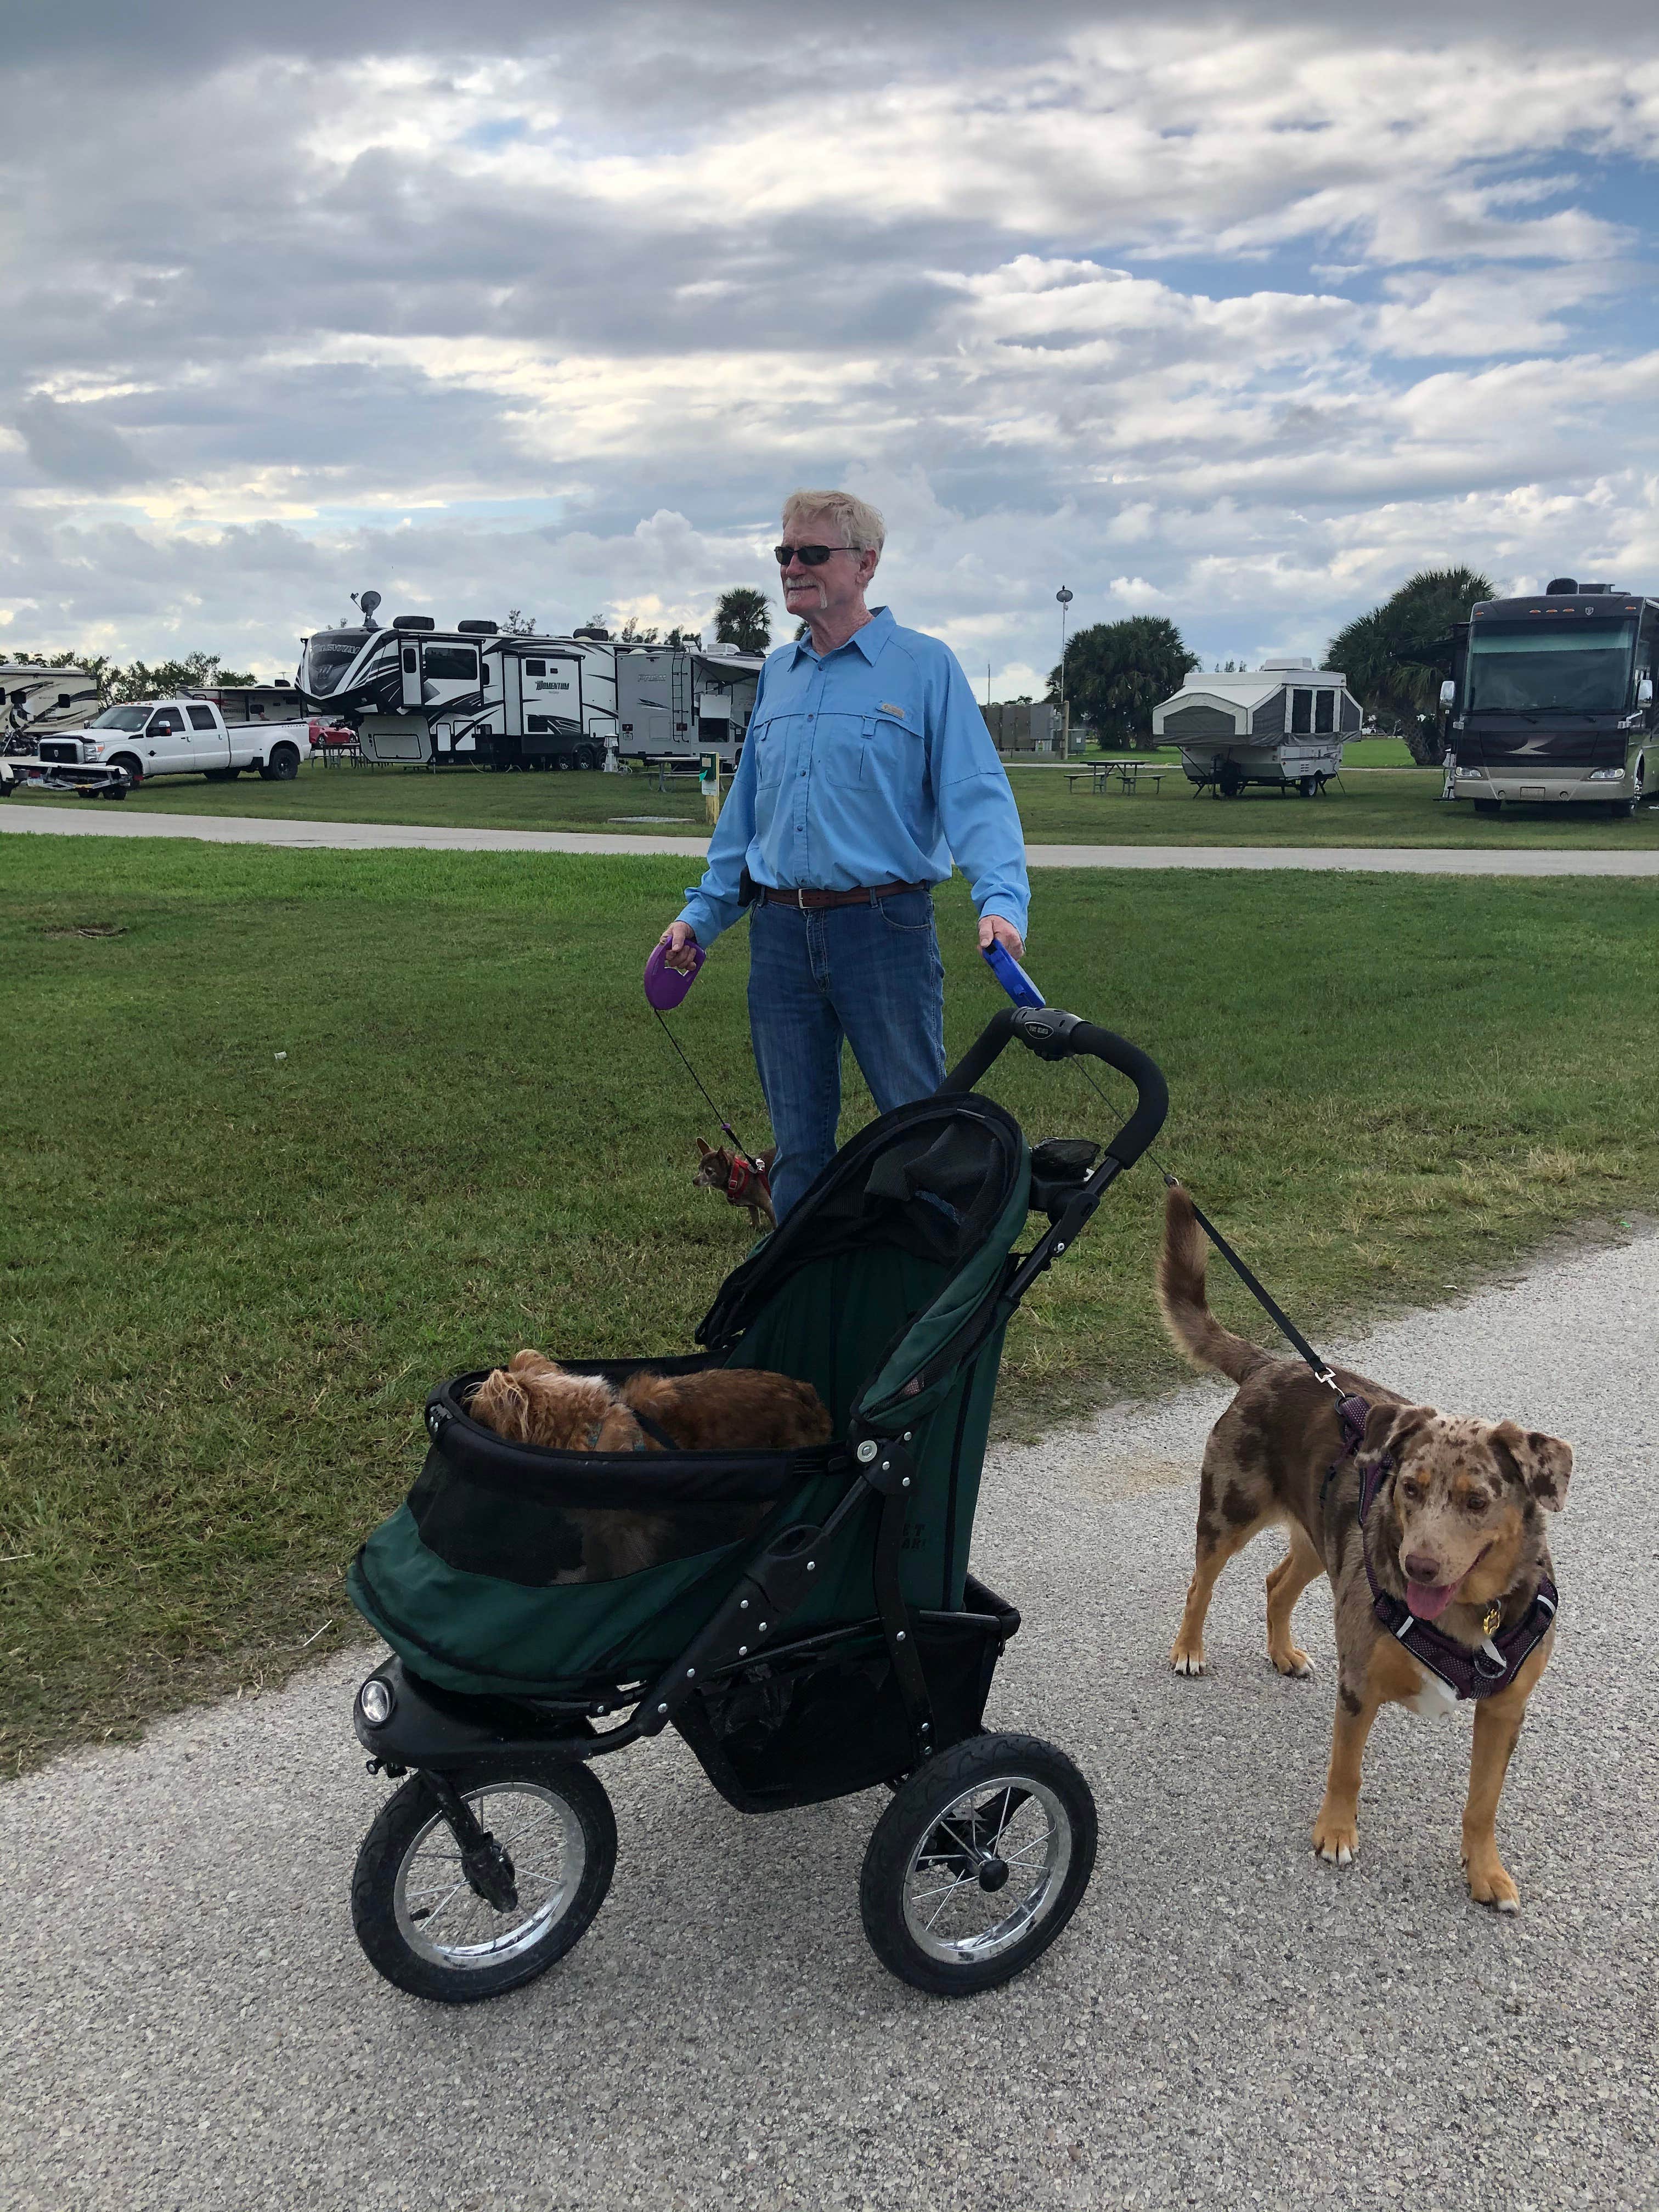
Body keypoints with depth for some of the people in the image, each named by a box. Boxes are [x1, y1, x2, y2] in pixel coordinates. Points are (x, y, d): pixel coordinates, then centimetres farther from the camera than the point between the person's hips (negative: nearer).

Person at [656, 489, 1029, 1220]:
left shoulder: (924, 666, -2)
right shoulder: (777, 672, 15)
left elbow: (976, 795, -10)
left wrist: (1001, 899, -25)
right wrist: (703, 912, 18)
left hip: (885, 928, -5)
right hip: (779, 933, 5)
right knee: (798, 1143, 12)